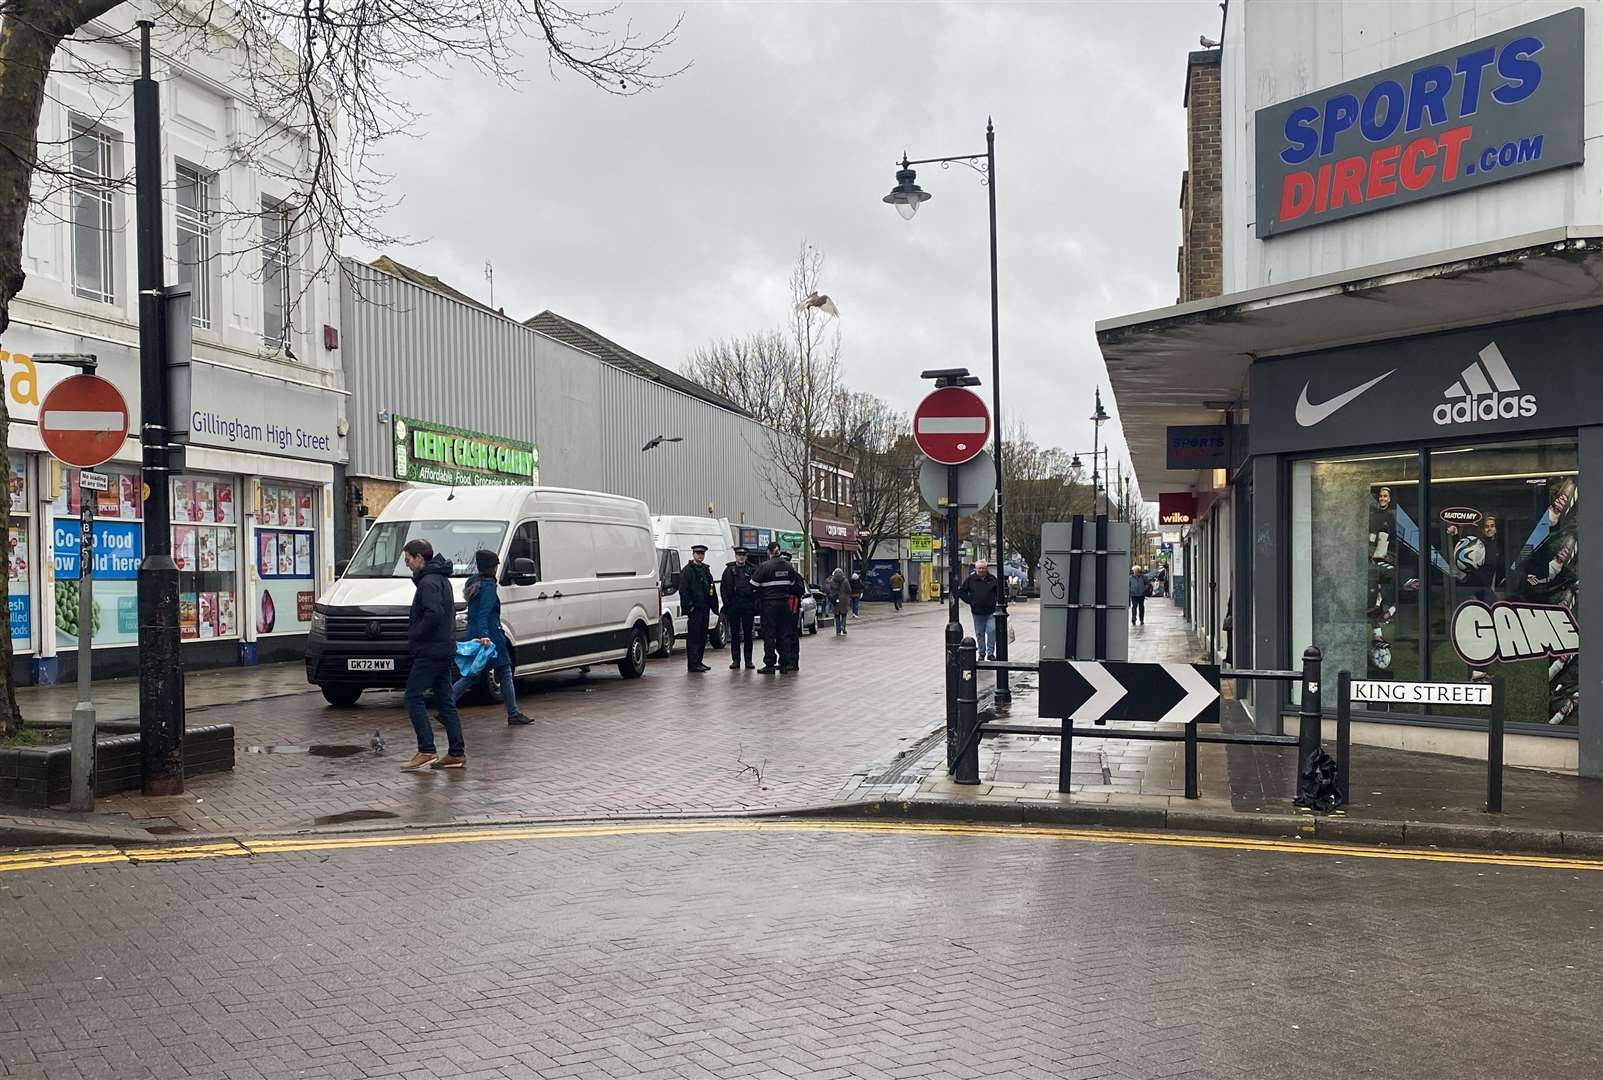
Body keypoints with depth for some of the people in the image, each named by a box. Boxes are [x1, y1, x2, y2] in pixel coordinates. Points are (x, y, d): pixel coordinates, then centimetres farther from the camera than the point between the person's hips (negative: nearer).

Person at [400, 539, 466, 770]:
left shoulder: (428, 582, -15)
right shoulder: (442, 579, 18)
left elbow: (434, 615, -28)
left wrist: (415, 634, -15)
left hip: (429, 651, -10)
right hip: (445, 650, 10)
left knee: (413, 698, -6)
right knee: (445, 701, 10)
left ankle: (426, 751, -9)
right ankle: (456, 753, 10)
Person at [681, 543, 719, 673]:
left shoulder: (705, 570, 18)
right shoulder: (688, 570, -5)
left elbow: (711, 589, 19)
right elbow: (683, 590, -11)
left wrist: (714, 606, 12)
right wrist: (690, 606, -16)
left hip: (704, 608, 8)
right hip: (694, 609, -8)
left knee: (702, 637, 10)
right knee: (694, 636, -7)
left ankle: (698, 662, 17)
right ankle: (692, 664, -6)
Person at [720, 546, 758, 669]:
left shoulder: (752, 569, 5)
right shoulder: (729, 570, 6)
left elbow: (758, 587, 6)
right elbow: (723, 587, 7)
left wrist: (755, 601, -4)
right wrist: (726, 602, -2)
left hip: (748, 606, 0)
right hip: (733, 606, 0)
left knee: (748, 633, 4)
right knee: (734, 633, 3)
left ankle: (748, 659, 9)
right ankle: (735, 659, 8)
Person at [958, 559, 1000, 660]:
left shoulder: (992, 579, 2)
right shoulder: (971, 579, 1)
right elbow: (961, 591, 8)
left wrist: (995, 602, 3)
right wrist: (970, 601, 1)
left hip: (991, 612, -1)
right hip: (977, 612, 1)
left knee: (992, 631, -10)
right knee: (979, 634, 8)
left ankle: (990, 652, 0)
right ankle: (981, 653, 19)